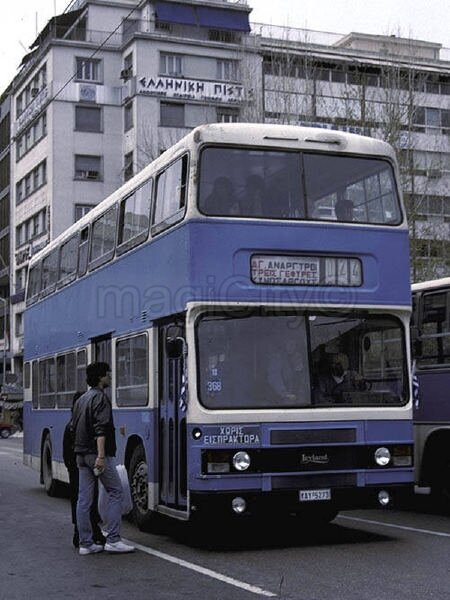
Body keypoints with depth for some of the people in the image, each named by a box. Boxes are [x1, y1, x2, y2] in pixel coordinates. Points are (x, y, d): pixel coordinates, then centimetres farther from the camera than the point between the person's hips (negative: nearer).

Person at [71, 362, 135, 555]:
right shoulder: (100, 398, -10)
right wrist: (101, 456, -26)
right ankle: (113, 540, -3)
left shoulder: (80, 400, 18)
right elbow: (100, 428, -20)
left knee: (84, 498, 7)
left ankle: (85, 543, 8)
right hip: (97, 453, -8)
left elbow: (73, 427, 22)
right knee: (115, 492, 0)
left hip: (81, 454, 8)